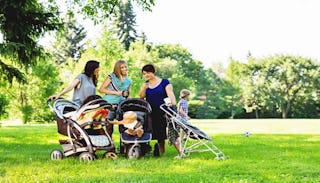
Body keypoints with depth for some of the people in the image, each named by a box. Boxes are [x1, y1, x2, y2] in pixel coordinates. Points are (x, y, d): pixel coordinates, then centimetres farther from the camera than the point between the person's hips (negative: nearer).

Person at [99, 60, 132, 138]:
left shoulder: (128, 81, 14)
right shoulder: (111, 77, -1)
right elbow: (101, 89, -5)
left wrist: (126, 94, 4)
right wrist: (116, 93, -10)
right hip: (110, 104, -4)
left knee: (123, 127, -2)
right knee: (109, 127, -1)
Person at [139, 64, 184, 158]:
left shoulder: (164, 82, 1)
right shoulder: (145, 84, 14)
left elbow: (170, 93, -10)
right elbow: (141, 97, 10)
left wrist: (173, 101, -31)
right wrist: (143, 88, -8)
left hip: (165, 112, -5)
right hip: (153, 114, 5)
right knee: (159, 134, 9)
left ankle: (180, 153, -15)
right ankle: (162, 152, 19)